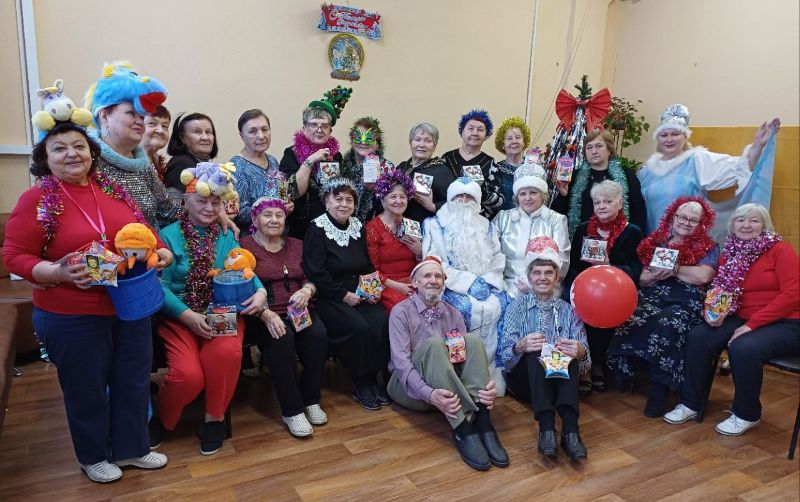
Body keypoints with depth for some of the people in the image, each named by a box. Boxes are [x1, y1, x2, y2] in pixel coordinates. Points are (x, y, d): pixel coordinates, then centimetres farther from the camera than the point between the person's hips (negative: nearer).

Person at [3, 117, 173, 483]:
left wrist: (161, 250, -4)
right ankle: (93, 457, 36)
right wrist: (59, 272, -26)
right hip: (71, 318, -5)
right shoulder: (37, 199, -10)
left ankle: (131, 448, 37)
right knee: (87, 389, 13)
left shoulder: (112, 189, 4)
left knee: (134, 380, 16)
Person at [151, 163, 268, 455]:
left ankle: (214, 418, -1)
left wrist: (260, 291, -16)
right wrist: (190, 316, -20)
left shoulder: (227, 236, 12)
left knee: (226, 353, -30)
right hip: (180, 316, -2)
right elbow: (161, 286, -7)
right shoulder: (168, 236, 1)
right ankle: (161, 418, 13)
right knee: (188, 374, -24)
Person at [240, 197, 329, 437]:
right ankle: (292, 410, -20)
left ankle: (311, 401, -8)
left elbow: (311, 278, 14)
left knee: (318, 335, -26)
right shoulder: (245, 246, 3)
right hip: (262, 313, -4)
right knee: (282, 339, -33)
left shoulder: (296, 245, 19)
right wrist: (266, 313, -22)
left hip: (298, 309, 4)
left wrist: (306, 291, -11)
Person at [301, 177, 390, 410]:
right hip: (329, 297, -5)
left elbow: (368, 266, 20)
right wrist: (343, 295, -16)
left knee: (383, 323, -21)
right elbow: (315, 274, -13)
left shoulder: (357, 227, 12)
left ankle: (373, 377, -3)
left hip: (360, 294, 5)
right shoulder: (317, 229, -5)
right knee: (359, 327, -28)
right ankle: (360, 384, -6)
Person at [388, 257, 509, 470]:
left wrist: (486, 387, -24)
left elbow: (469, 354, -2)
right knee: (433, 343, -31)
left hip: (448, 387, 4)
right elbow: (401, 361, -16)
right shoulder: (401, 312, -4)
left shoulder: (453, 315, 11)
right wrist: (429, 394, -33)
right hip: (411, 387, -4)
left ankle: (483, 424, -32)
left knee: (472, 340, -19)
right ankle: (462, 429, -41)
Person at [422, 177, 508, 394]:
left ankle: (494, 374, -11)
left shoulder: (485, 225, 19)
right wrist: (470, 282, -15)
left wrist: (489, 281, -9)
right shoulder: (435, 225, 6)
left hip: (486, 285, 4)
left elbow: (498, 258, 12)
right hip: (453, 287, -3)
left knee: (500, 306, -24)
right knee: (469, 308, -32)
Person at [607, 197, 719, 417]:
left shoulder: (708, 247, 12)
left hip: (685, 303, -3)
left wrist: (673, 269, -3)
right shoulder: (656, 241, 20)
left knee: (667, 325, -35)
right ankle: (629, 370, -15)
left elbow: (703, 276, -9)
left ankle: (659, 387, -25)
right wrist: (655, 275, -7)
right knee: (632, 319, -31)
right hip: (652, 298, 3)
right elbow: (641, 278, 15)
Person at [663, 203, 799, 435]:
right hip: (742, 319, 5)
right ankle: (690, 403, -3)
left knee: (743, 348, -32)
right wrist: (711, 311, -15)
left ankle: (746, 414, -6)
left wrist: (751, 324, -19)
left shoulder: (780, 249, -7)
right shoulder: (729, 254, 9)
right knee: (698, 336, -17)